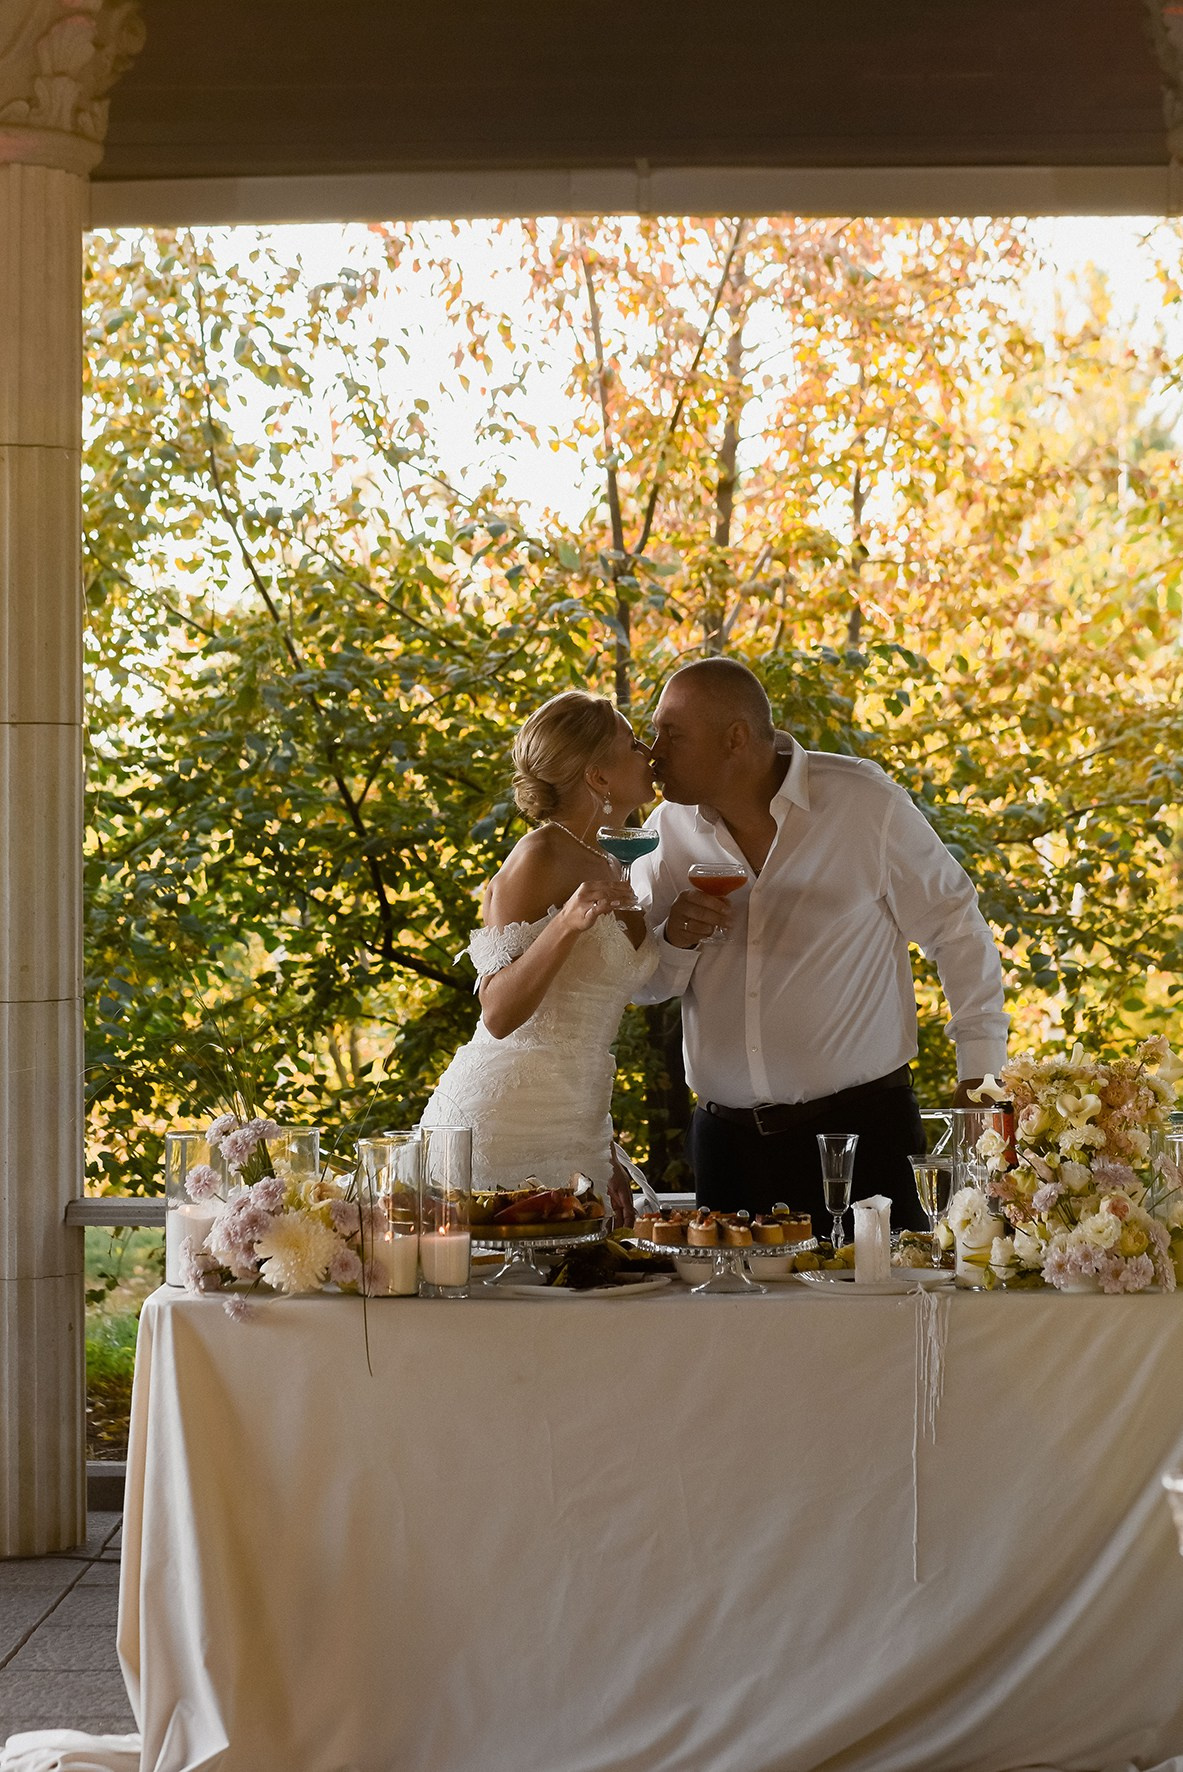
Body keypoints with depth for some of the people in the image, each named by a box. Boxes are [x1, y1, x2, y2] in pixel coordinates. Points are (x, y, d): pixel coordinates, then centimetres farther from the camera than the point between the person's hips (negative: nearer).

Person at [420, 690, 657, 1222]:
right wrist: (568, 924, -30)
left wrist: (607, 1161, 21)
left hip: (572, 1130, 8)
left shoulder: (605, 867, 15)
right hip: (504, 1123, -8)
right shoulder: (539, 859, -11)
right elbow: (499, 1015, -17)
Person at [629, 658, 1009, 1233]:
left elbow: (956, 929, 3)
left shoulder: (864, 803, -6)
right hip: (726, 1138, 3)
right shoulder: (669, 830, 4)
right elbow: (638, 984, 12)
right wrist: (674, 942, -11)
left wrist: (980, 1069, -1)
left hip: (861, 1125, -3)